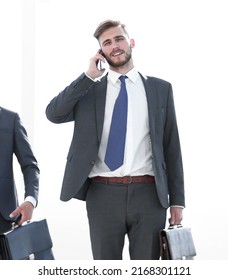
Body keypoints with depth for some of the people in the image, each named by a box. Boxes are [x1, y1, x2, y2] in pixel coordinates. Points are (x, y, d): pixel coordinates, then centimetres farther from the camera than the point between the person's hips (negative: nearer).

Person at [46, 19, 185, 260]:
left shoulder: (160, 88, 10)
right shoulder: (88, 88, 10)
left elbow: (171, 148, 9)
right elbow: (53, 113, -6)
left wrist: (177, 200, 5)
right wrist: (89, 76, -10)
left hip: (148, 193, 0)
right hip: (103, 194, 0)